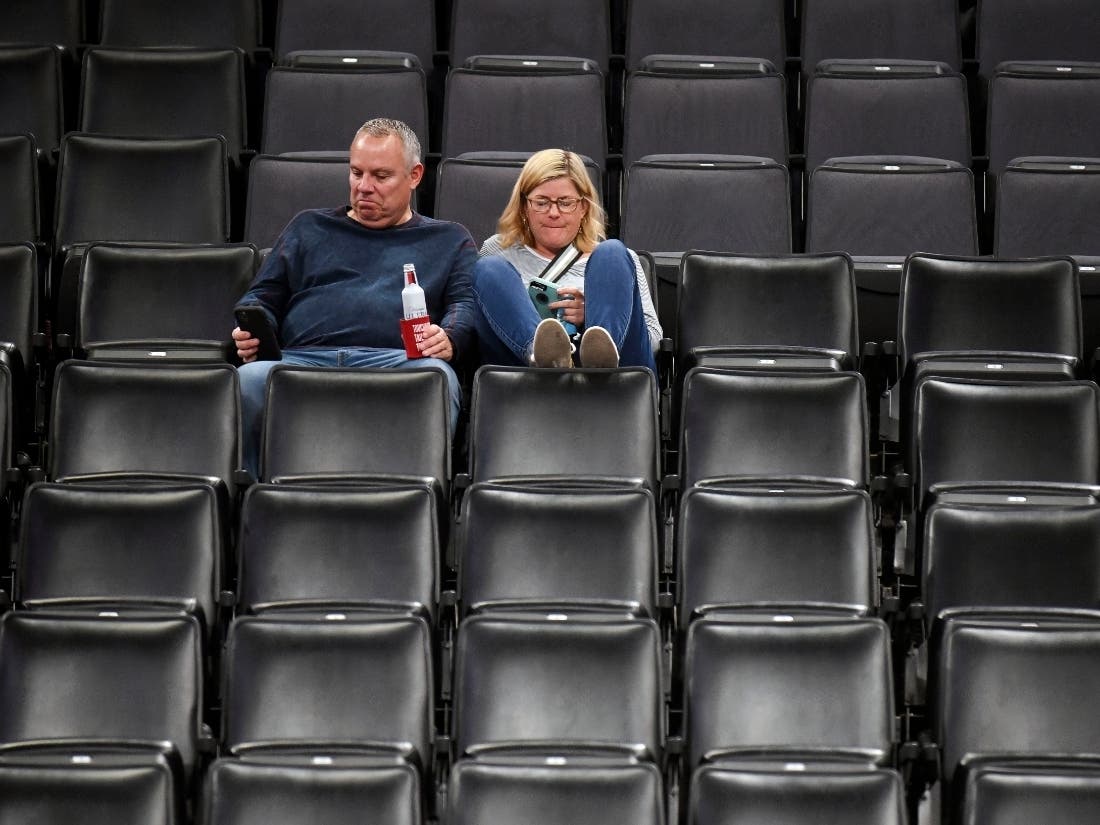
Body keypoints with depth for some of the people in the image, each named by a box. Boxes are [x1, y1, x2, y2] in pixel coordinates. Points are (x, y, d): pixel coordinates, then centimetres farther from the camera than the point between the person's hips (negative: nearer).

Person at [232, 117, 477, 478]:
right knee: (248, 380, -36)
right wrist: (251, 331, 4)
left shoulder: (449, 240, 29)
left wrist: (448, 339, -12)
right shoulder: (309, 227, 34)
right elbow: (263, 296, 29)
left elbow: (466, 303, 13)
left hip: (395, 360, -1)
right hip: (302, 358, 1)